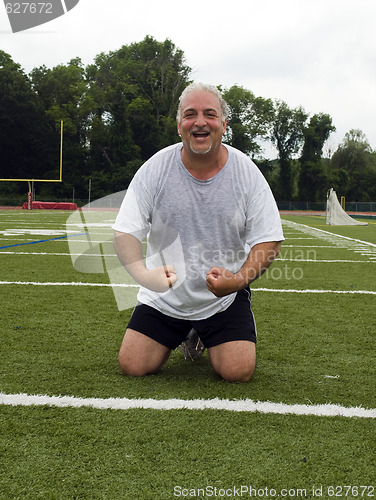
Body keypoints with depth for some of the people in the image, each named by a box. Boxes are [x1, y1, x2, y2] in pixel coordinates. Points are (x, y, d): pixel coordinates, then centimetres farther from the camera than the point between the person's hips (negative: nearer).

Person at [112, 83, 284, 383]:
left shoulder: (247, 172, -9)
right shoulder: (155, 169, -9)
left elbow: (269, 241, -7)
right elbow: (125, 232, -10)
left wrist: (237, 280, -25)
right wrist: (142, 273, -31)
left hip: (226, 298, -1)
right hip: (164, 297, 1)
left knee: (238, 372, -15)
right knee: (132, 366, -5)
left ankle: (210, 339, 23)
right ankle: (184, 335, 27)